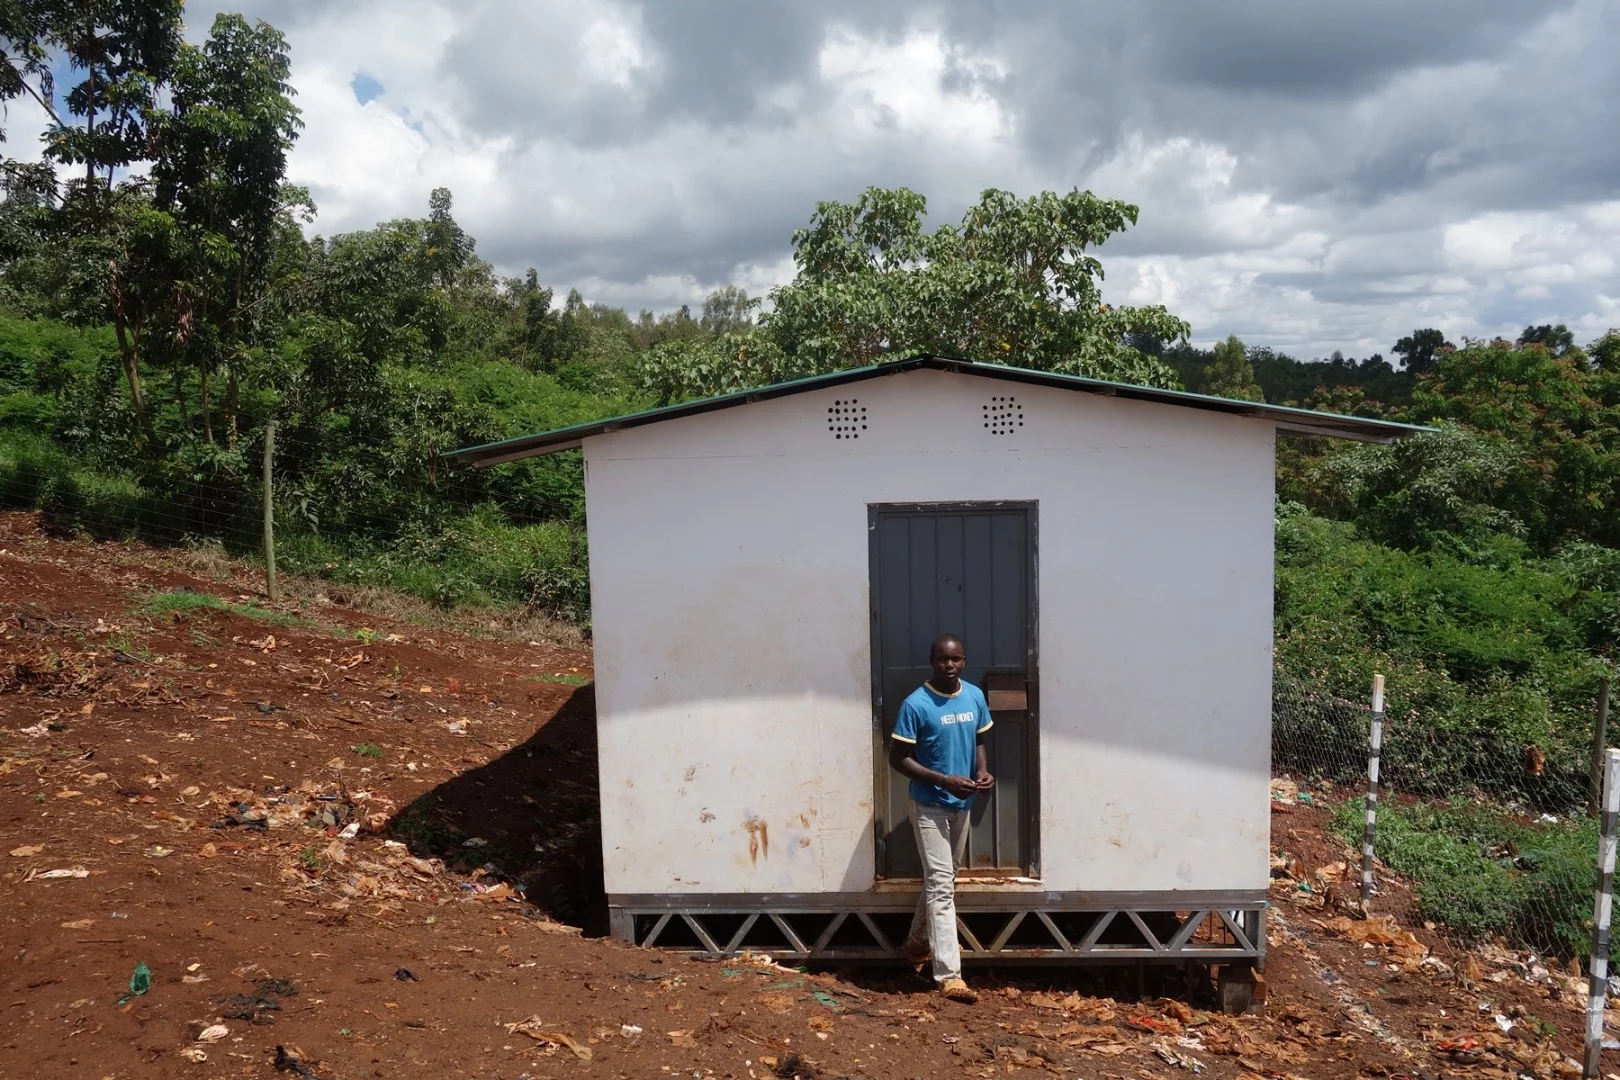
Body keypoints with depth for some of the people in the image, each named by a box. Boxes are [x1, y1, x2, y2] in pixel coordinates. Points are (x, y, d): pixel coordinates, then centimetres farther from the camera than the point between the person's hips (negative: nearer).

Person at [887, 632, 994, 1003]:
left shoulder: (975, 697, 0)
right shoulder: (916, 705, -18)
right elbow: (898, 759, -15)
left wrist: (982, 771, -6)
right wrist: (945, 780, -23)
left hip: (962, 804, 7)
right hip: (930, 806, -6)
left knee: (942, 879, 19)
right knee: (941, 884, -8)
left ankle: (918, 941, 39)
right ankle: (949, 975, -6)